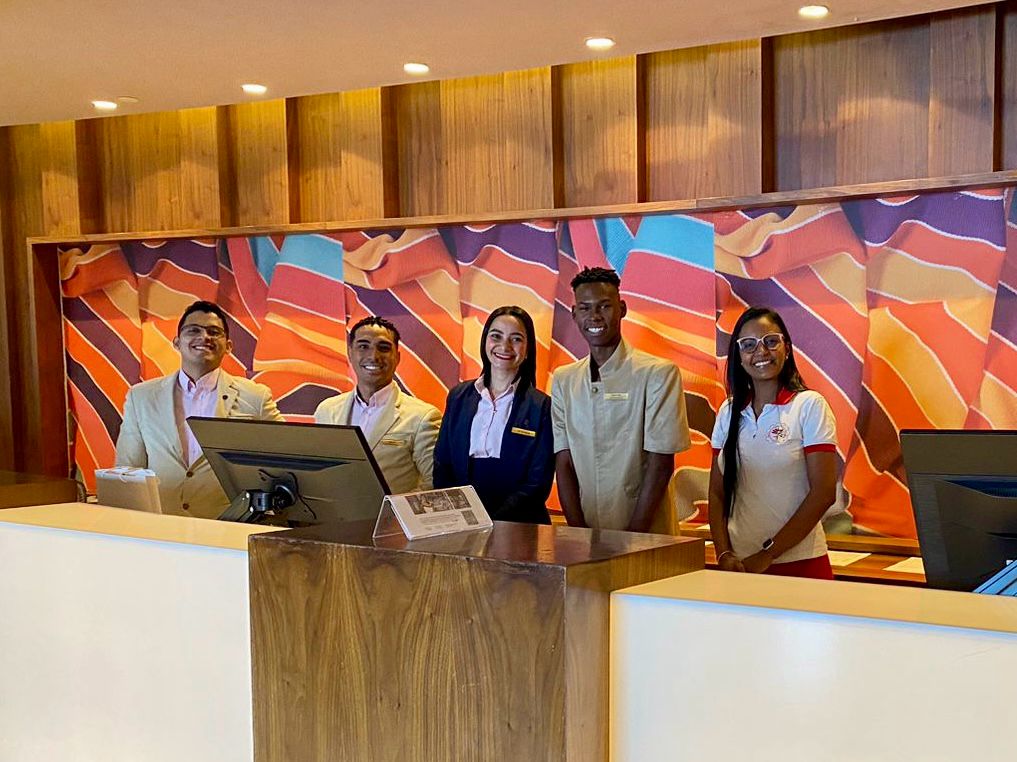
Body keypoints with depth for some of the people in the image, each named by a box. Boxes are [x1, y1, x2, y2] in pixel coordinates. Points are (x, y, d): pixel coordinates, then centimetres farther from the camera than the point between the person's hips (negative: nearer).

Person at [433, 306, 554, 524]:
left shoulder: (541, 407, 1)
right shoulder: (459, 397, 13)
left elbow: (538, 484, -2)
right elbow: (441, 467, 13)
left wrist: (492, 522, -13)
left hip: (517, 524, -3)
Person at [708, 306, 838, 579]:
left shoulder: (810, 406, -6)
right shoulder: (729, 412, 7)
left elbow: (823, 493, -11)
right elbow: (717, 493, 7)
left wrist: (768, 554, -14)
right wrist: (724, 554, -7)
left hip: (798, 563, -3)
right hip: (740, 565, 3)